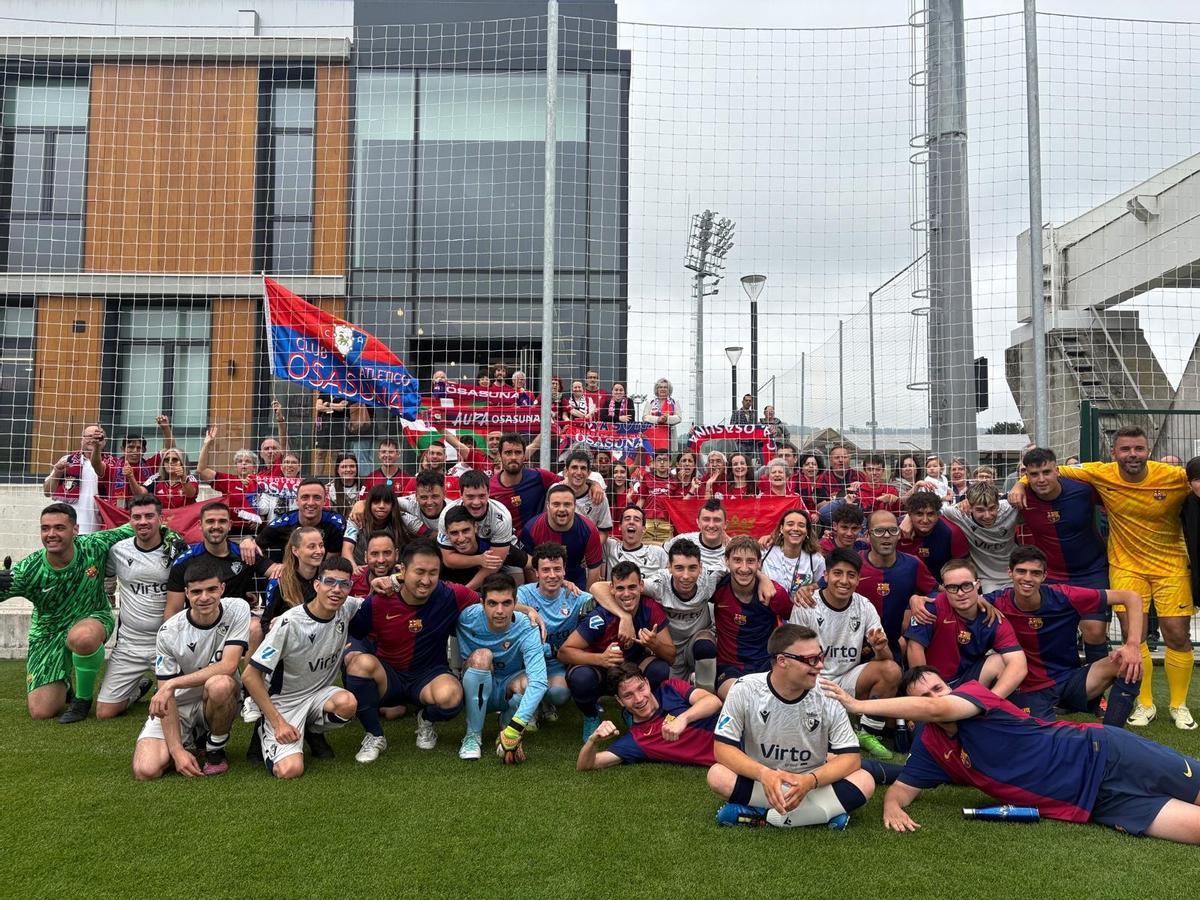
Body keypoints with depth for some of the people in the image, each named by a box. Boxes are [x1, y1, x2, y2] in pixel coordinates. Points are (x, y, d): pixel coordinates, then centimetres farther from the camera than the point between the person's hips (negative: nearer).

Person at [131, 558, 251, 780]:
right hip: (179, 706, 1)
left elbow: (228, 666, -24)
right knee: (146, 770, -21)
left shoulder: (237, 610, -15)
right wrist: (177, 750, -21)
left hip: (218, 703, -1)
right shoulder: (169, 632, -15)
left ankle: (216, 749, -7)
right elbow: (166, 696, -13)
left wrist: (173, 683, -28)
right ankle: (187, 742, 14)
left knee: (219, 683, -36)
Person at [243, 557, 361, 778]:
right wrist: (278, 722, -19)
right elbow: (250, 676, -17)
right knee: (290, 770, -24)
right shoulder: (290, 623, -22)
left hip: (320, 694, 4)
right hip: (284, 703, -4)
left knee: (347, 703, -31)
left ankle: (312, 730, 5)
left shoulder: (347, 608, -7)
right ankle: (266, 731, 10)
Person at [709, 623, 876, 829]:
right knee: (718, 776, -30)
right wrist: (764, 774, -33)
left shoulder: (827, 698, -12)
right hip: (759, 782, -1)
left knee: (864, 782, -25)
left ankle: (761, 815, -24)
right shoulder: (745, 690, -15)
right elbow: (723, 747, -15)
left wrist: (809, 781, -31)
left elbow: (851, 757, -12)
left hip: (812, 784, 1)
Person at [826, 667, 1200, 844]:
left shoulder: (975, 692, -13)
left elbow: (936, 708, -32)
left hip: (1101, 756, -4)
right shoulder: (932, 746, 5)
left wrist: (859, 705, -31)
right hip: (1094, 804, 4)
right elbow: (902, 788, 8)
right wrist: (892, 806, -17)